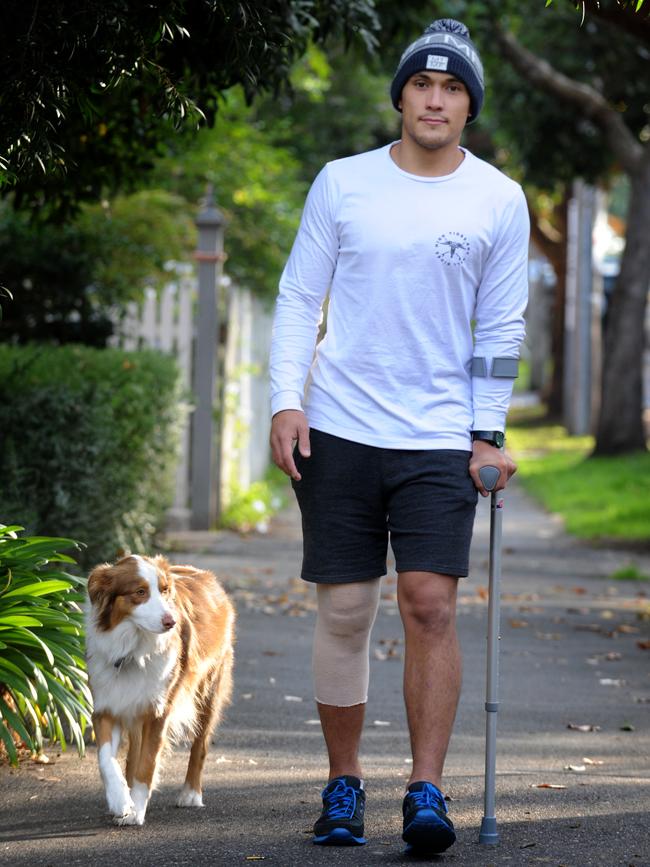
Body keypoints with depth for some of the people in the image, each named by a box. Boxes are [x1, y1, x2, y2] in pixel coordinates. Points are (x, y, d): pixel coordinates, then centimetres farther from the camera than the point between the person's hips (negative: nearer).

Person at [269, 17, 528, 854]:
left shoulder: (499, 201, 4)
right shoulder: (342, 183, 5)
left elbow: (500, 329, 8)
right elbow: (299, 297, 7)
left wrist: (488, 435, 3)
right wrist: (286, 400, -4)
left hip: (440, 438, -1)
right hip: (338, 431, 1)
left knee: (430, 604, -11)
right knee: (343, 610, 2)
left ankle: (427, 793, -7)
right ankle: (343, 787, 13)